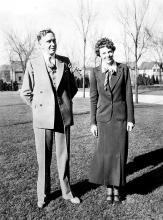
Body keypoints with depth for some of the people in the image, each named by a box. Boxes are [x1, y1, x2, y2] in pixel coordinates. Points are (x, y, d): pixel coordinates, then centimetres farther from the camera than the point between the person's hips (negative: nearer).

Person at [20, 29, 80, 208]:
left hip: (63, 117, 2)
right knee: (43, 158, 7)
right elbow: (26, 92, 5)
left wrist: (64, 103, 11)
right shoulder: (33, 64, -1)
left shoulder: (65, 62, 5)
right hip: (42, 118, -1)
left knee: (64, 156, 9)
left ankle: (66, 191, 26)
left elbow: (73, 88, 16)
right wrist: (38, 107, 5)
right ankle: (42, 194, 24)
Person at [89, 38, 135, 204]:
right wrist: (93, 122, 0)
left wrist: (130, 119, -3)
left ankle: (117, 188, 21)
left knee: (119, 152, 3)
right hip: (103, 117, 0)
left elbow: (128, 95, 0)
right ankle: (109, 187, 21)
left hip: (120, 117, 0)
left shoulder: (123, 69, 0)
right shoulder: (95, 72, 1)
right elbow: (93, 98, 2)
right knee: (105, 153, 2)